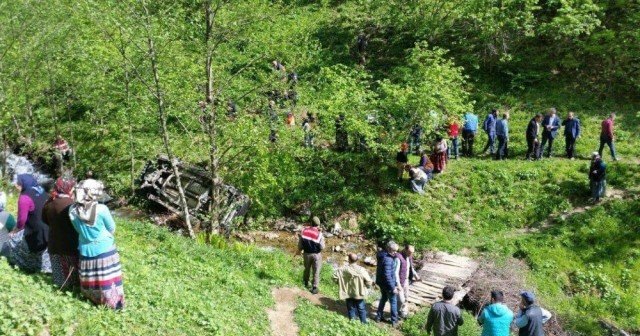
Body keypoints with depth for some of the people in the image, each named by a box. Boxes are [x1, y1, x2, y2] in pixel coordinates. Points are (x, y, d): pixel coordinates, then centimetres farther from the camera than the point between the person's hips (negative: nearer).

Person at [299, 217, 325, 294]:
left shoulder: (304, 231, -11)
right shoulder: (319, 234, -19)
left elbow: (300, 243, -5)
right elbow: (322, 247, -13)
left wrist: (300, 249, 15)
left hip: (306, 254, 3)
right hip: (316, 254, -3)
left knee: (307, 269, 24)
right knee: (316, 272, 9)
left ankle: (305, 283, 43)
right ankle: (314, 288, 12)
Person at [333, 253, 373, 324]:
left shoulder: (344, 270, -17)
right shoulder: (362, 270, -20)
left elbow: (335, 276, -13)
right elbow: (368, 282, -18)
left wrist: (340, 283, 5)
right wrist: (367, 286, 5)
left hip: (348, 293, 1)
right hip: (359, 294, -1)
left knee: (351, 309, 17)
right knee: (361, 309, 17)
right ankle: (364, 322, 27)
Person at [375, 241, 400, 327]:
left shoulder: (382, 255, 0)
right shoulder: (388, 259, -29)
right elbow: (387, 275, -29)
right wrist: (393, 287, -24)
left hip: (381, 282, 9)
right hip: (388, 284, -8)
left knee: (384, 298, 25)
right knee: (393, 302, 9)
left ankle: (378, 317, 33)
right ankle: (394, 321, 20)